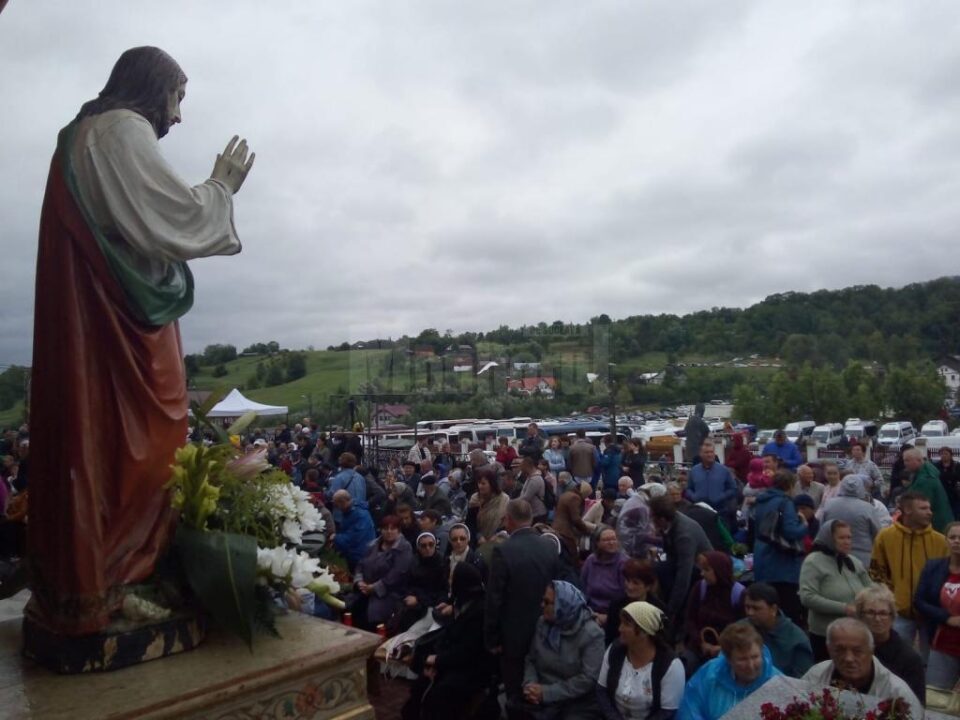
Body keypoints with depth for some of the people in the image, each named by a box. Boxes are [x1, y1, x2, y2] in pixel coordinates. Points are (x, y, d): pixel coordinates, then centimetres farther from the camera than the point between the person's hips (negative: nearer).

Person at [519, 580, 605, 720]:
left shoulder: (591, 634, -14)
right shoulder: (542, 623, 2)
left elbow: (588, 679, -17)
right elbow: (530, 660, 9)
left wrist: (548, 693, -18)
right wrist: (530, 685, -11)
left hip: (579, 702, -4)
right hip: (543, 698, 4)